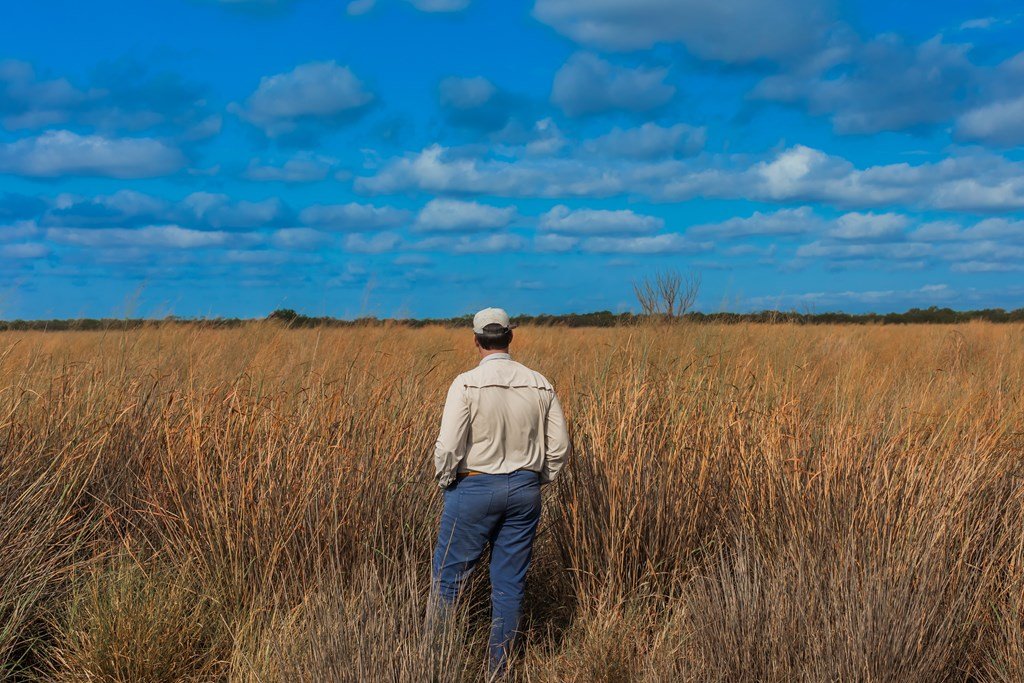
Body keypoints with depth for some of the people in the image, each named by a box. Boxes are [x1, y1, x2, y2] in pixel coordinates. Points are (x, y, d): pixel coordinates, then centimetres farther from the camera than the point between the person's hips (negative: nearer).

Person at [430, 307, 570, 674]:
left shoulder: (467, 384, -12)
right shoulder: (540, 385, 0)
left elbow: (449, 446, -15)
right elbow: (559, 447, 3)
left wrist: (445, 482, 3)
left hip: (474, 489, -4)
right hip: (524, 491, 4)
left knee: (448, 576, 8)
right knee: (510, 583, 10)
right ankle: (497, 667, 17)